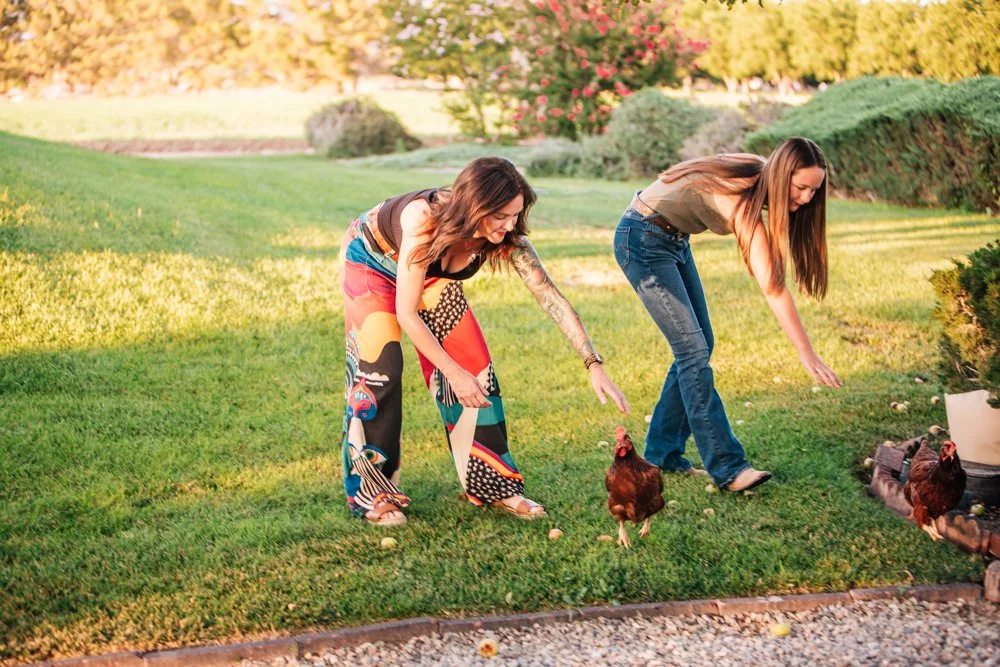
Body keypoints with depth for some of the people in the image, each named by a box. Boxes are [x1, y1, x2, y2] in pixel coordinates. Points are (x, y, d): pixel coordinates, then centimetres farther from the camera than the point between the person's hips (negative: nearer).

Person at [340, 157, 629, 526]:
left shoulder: (506, 239, -27)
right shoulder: (425, 219, -42)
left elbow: (552, 299, -24)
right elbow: (406, 313, -36)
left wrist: (594, 366, -30)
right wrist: (453, 373, -33)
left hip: (431, 273, 5)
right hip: (371, 259, -5)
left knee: (475, 367, -4)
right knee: (379, 368, -17)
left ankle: (492, 483, 7)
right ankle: (372, 493, -5)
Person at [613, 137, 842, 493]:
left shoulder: (758, 178, -6)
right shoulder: (744, 201, -31)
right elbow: (772, 288, -37)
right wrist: (807, 355, -39)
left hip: (673, 238, 10)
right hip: (642, 240, -10)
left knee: (699, 345, 7)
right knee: (693, 349, -14)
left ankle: (662, 453, 14)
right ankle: (727, 468, -14)